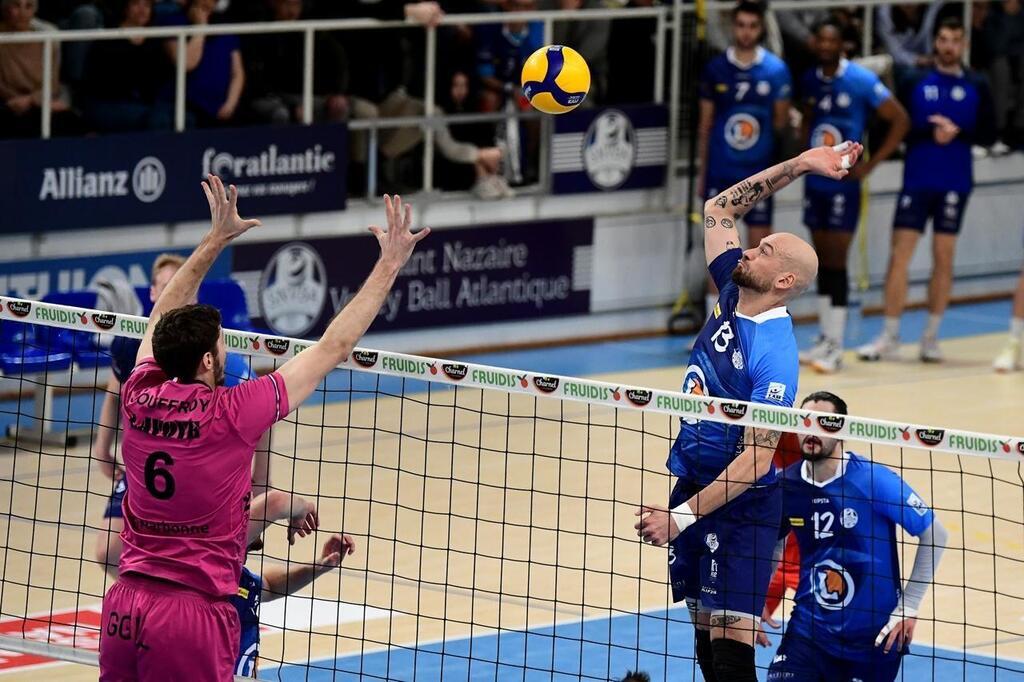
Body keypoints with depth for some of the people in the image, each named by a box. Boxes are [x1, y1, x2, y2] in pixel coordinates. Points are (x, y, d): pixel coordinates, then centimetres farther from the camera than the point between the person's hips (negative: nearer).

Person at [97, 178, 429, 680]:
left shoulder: (139, 400, 1)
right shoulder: (230, 414, -12)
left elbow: (164, 317, 22)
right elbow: (334, 346, -5)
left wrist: (215, 239, 30)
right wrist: (390, 264, 3)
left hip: (124, 607, 6)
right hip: (194, 615, -6)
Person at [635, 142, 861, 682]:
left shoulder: (773, 356, -21)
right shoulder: (732, 296, 1)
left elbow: (755, 461, -23)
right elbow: (719, 208, 14)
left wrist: (683, 516, -26)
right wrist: (797, 166, 7)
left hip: (739, 504, -8)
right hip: (692, 485, 8)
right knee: (705, 634, 11)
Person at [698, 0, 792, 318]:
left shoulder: (776, 70, -1)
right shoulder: (715, 68, 2)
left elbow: (780, 122, 5)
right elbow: (705, 125, 8)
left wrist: (783, 123, -17)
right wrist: (702, 172, 9)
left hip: (758, 172, -1)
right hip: (720, 171, 1)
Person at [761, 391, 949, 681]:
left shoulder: (873, 480, -14)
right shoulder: (787, 484, -3)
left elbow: (935, 534, -7)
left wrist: (908, 606, -9)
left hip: (875, 631, -2)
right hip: (810, 624, 2)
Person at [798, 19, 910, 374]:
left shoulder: (862, 81, -12)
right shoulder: (810, 80, 6)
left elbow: (900, 120, -10)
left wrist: (870, 164, -12)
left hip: (843, 184, -6)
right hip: (815, 181, 6)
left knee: (835, 261, -7)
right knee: (822, 261, 11)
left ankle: (836, 347, -4)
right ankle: (825, 338, 18)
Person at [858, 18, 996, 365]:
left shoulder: (976, 88, 5)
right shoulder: (916, 81, 3)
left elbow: (988, 134, 3)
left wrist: (957, 132, -13)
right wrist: (929, 133, -16)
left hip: (954, 184, 1)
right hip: (916, 179, -1)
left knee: (943, 258, 4)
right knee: (899, 255, -5)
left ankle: (931, 337, 13)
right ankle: (889, 338, -1)